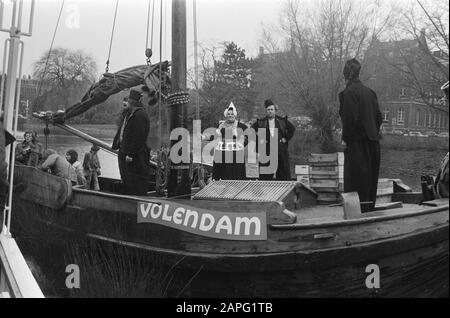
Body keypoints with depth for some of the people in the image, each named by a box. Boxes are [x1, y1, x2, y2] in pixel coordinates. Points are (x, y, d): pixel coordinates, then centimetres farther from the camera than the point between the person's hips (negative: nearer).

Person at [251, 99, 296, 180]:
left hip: (281, 149, 1)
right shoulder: (261, 122, 6)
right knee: (265, 175, -2)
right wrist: (258, 139, 0)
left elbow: (292, 128, 14)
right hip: (267, 150, -1)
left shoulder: (282, 120, 8)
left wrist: (286, 138, 5)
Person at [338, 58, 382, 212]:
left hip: (357, 143, -8)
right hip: (372, 142, 8)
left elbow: (350, 118, -19)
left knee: (356, 183, -1)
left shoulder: (348, 92, -13)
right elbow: (378, 116, 13)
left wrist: (345, 139, -9)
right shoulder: (369, 92, 10)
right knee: (370, 181, 16)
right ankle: (369, 210, 27)